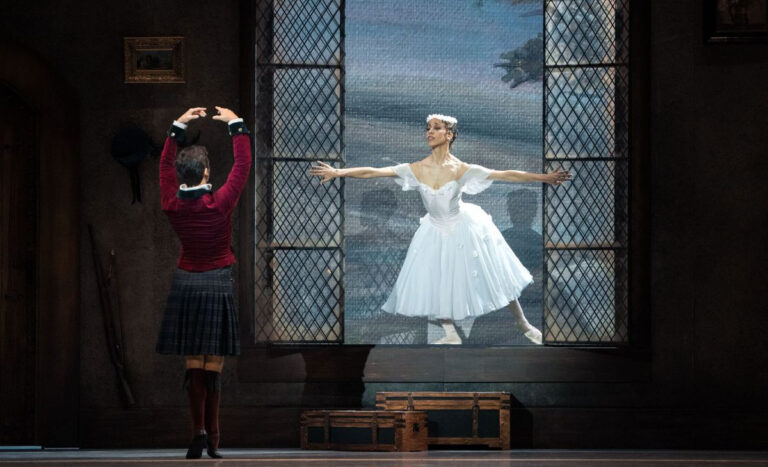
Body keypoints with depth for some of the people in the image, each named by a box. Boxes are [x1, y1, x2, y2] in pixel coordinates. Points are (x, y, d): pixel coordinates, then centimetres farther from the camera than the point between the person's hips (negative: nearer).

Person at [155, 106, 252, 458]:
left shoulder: (172, 205, -6)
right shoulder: (219, 204, -16)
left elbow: (165, 165, 11)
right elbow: (242, 166, -5)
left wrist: (178, 126, 18)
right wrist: (236, 125, 5)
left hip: (185, 285, 3)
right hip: (217, 286, -3)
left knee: (193, 362, 6)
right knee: (213, 363, -1)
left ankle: (199, 429, -4)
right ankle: (212, 438, 0)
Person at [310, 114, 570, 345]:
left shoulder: (462, 170, -21)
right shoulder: (416, 169, -15)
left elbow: (507, 175, -21)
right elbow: (373, 172, -19)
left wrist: (545, 177, -25)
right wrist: (338, 172, -26)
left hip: (464, 228, -3)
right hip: (435, 231, 3)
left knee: (492, 276, 5)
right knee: (434, 283, 5)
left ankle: (522, 324, 25)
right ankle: (451, 335, 27)